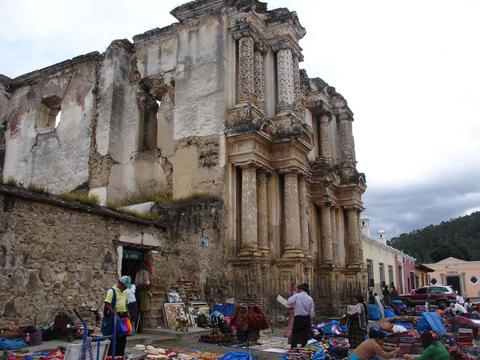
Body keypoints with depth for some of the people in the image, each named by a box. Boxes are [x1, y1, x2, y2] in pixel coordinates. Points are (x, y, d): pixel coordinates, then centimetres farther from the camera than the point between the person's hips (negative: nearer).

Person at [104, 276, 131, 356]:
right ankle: (111, 356, 6)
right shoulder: (111, 291, -10)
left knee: (123, 337, 10)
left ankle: (120, 354, 20)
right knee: (114, 337, -3)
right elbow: (107, 305, -18)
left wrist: (127, 315, 13)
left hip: (123, 316, 7)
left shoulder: (125, 292, 13)